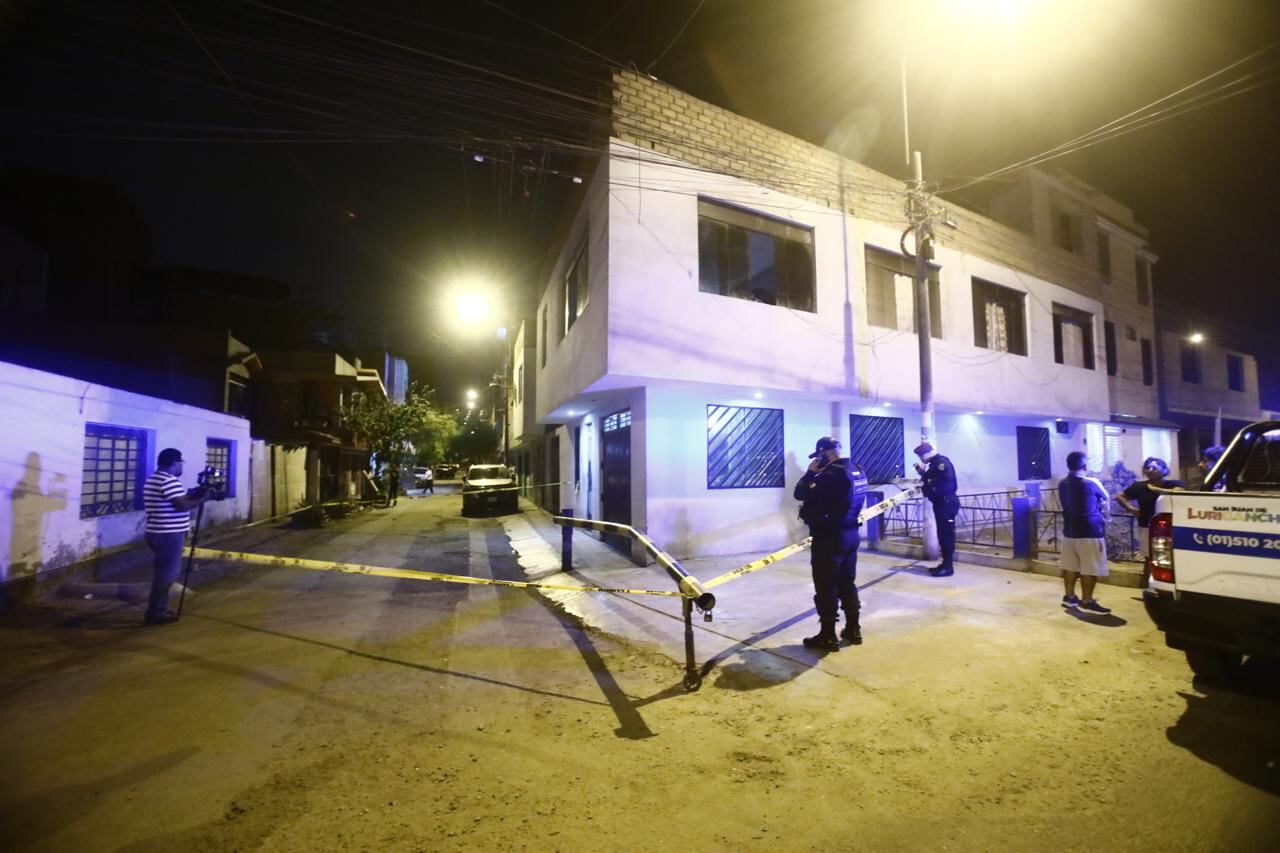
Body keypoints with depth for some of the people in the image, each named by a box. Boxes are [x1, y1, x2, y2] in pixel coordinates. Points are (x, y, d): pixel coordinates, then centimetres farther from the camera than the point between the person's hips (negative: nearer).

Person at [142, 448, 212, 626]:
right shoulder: (169, 481, -18)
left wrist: (189, 495, 14)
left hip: (158, 532, 11)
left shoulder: (153, 479, 16)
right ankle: (156, 613, 6)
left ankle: (158, 611, 25)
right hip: (169, 534, -10)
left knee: (163, 572, 18)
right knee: (167, 573, -1)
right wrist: (202, 499, -9)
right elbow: (182, 505, -23)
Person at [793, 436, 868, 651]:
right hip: (850, 533, 9)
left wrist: (811, 472, -7)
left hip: (829, 537, -9)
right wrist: (818, 473, 11)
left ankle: (828, 636, 11)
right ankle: (853, 630, 29)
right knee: (847, 583, 19)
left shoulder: (831, 475, -24)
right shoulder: (857, 471, 7)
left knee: (826, 587, 2)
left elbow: (800, 494, -20)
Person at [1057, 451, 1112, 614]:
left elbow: (1063, 505, 9)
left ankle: (1069, 597, 20)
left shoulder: (1062, 484, 4)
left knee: (1070, 566, 12)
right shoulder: (1091, 483, -11)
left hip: (1069, 531, 6)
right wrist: (1102, 509, 28)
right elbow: (1106, 499, 8)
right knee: (1090, 569, 1)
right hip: (1090, 532, -6)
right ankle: (1087, 602, 5)